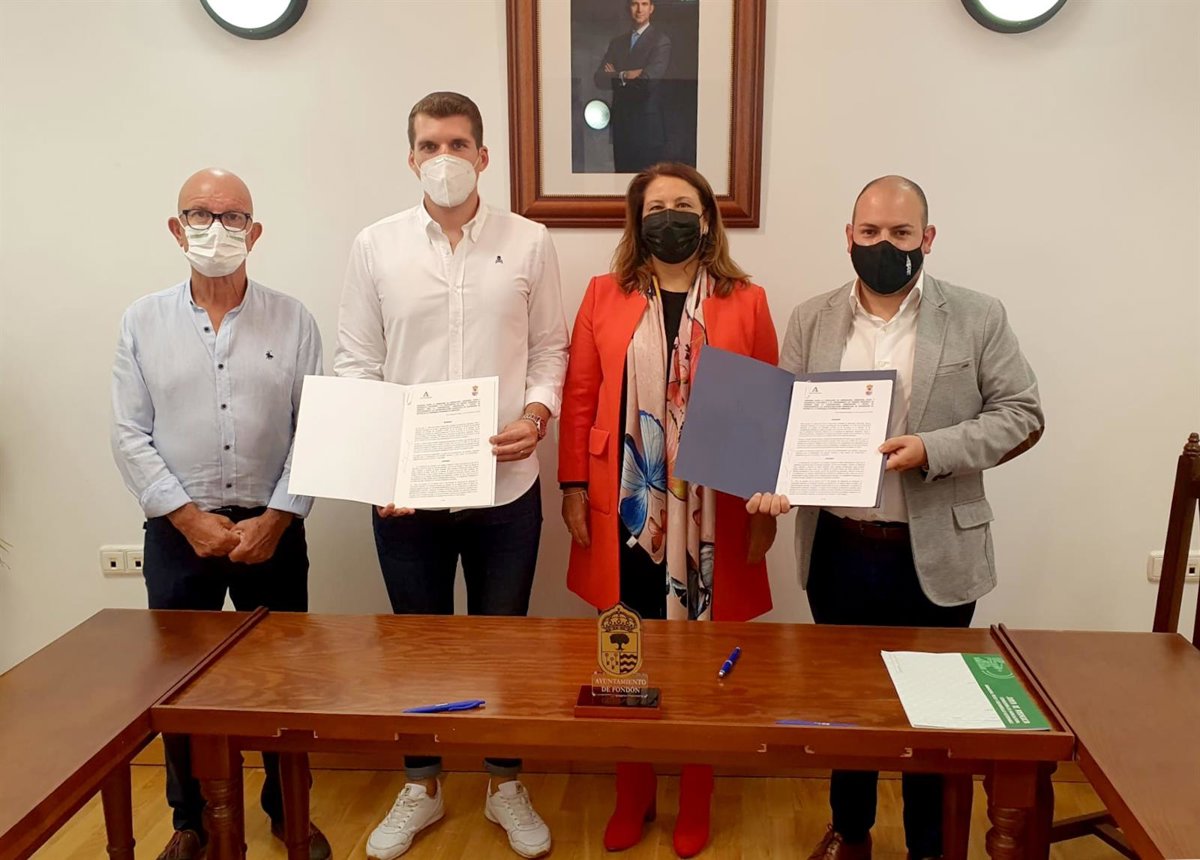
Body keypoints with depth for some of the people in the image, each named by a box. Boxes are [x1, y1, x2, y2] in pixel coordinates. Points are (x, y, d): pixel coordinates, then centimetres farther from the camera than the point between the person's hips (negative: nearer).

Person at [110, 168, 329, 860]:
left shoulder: (292, 320, 0)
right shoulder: (144, 322, 3)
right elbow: (130, 436, -1)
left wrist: (274, 519, -10)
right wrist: (190, 518, -9)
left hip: (273, 529, 0)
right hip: (178, 531, 1)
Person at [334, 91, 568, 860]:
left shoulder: (530, 243, 0)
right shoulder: (376, 246, 1)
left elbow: (551, 349, 4)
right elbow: (355, 364, 2)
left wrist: (537, 413, -15)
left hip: (505, 485, 0)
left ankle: (508, 786, 34)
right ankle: (421, 788, 35)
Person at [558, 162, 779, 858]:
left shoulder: (746, 303, 2)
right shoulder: (605, 296, 4)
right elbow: (579, 397, 4)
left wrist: (766, 506, -1)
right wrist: (573, 487, -1)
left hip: (712, 513, 0)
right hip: (625, 511, 1)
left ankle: (696, 804, 30)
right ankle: (633, 797, 31)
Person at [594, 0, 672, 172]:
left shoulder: (661, 40, -4)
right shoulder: (617, 41, 12)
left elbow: (650, 78, -17)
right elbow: (599, 78, 3)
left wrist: (618, 76, -4)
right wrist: (626, 75, -12)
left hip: (647, 122, -5)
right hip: (621, 121, 5)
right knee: (622, 170, 10)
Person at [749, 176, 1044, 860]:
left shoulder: (978, 317, -4)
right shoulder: (811, 320, 3)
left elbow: (1021, 414, -4)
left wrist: (933, 450, -19)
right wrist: (776, 483, -15)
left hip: (936, 553, -2)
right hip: (837, 549, 2)